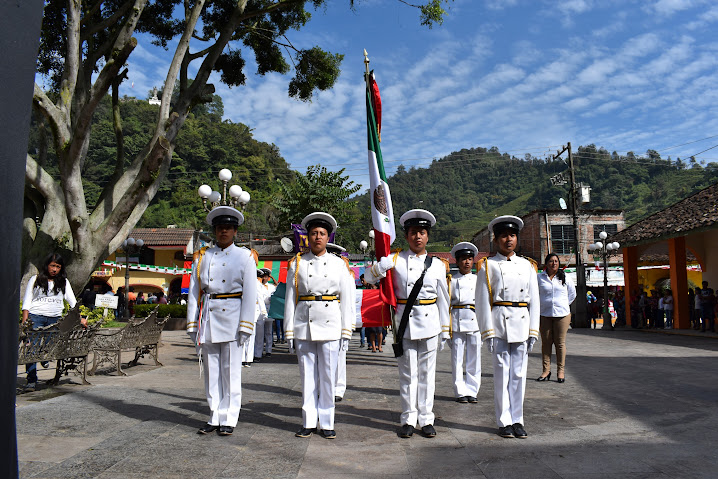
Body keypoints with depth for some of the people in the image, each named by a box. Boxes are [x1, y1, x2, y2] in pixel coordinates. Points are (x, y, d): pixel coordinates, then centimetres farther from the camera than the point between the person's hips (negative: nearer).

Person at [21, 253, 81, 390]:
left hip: (55, 319, 2)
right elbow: (27, 301, 7)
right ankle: (31, 380, -3)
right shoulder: (35, 280, 10)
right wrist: (24, 322, -3)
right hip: (35, 317, -2)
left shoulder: (63, 282, 15)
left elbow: (72, 301, 11)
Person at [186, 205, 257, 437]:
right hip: (208, 319, 3)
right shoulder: (202, 257, 11)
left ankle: (229, 420, 12)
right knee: (211, 371, 9)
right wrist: (193, 324, 5)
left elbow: (250, 294, -2)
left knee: (231, 371, 2)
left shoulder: (244, 257, 3)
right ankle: (214, 418, 20)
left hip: (231, 318, -3)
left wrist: (245, 326, -9)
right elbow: (194, 291, 10)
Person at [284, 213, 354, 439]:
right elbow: (290, 299, 5)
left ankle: (327, 423, 16)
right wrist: (289, 332, 1)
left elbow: (346, 299, 5)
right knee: (307, 375, 6)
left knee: (328, 375, 4)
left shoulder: (338, 264, 6)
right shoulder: (297, 264, 6)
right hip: (304, 326, 1)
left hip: (330, 326, 0)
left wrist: (346, 331, 1)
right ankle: (308, 422, 18)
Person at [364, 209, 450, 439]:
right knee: (407, 373, 7)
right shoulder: (396, 259, 2)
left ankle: (426, 419, 19)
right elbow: (369, 277, -1)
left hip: (429, 323, 1)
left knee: (426, 372, 7)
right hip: (404, 323, -1)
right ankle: (408, 419, 18)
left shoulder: (437, 264, 6)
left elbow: (443, 300, 8)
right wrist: (385, 263, -20)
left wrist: (445, 331, 7)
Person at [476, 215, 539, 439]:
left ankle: (517, 420, 18)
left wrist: (533, 331, 4)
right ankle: (504, 422, 12)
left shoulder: (527, 266, 11)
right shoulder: (488, 266, 2)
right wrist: (488, 333, -9)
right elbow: (482, 302, -2)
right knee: (502, 373, 1)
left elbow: (534, 300, 10)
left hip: (522, 325, 3)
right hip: (499, 324, -3)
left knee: (519, 374, 7)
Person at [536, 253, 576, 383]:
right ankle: (546, 370, 9)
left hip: (562, 314, 0)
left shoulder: (565, 278, 7)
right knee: (546, 343, 2)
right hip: (544, 315, 0)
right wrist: (540, 307, 8)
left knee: (560, 343, 2)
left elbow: (572, 294, 19)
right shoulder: (539, 278, 5)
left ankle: (560, 371, 10)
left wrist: (564, 305, 11)